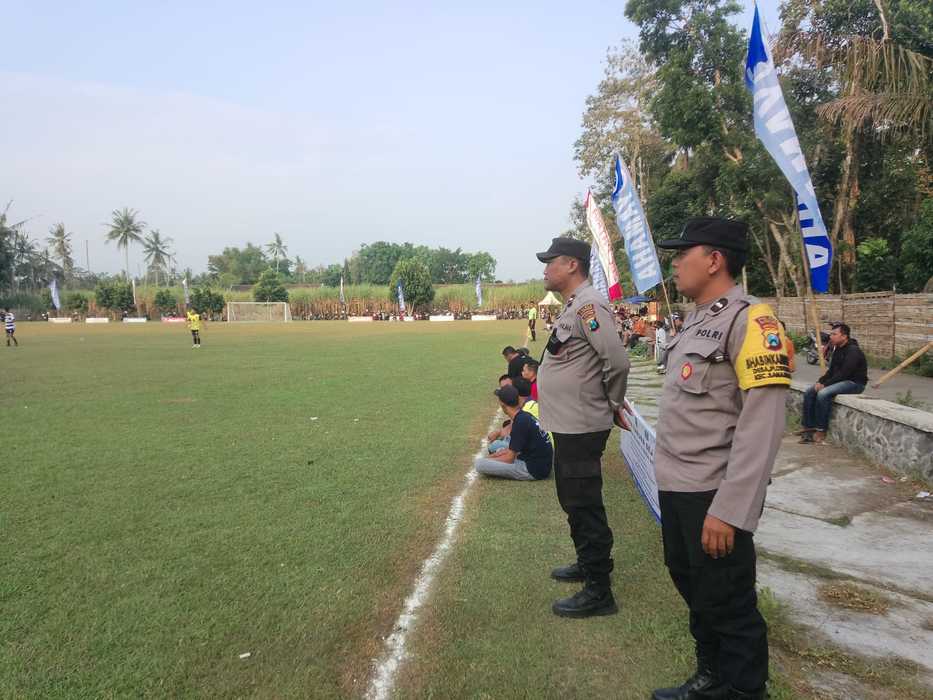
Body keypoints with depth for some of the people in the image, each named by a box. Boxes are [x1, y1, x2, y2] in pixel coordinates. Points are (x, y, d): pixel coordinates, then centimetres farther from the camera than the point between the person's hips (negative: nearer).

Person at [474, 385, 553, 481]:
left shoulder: (520, 422, -20)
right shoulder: (525, 416, 9)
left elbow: (509, 458, -15)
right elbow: (512, 449, 17)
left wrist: (487, 460, -1)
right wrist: (490, 457, 11)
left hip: (534, 470, -9)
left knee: (479, 463, -18)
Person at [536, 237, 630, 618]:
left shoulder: (589, 304, -18)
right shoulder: (572, 306, 14)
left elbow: (617, 361, -24)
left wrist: (613, 406, -10)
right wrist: (612, 405, 13)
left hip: (581, 427, -10)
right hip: (567, 425, 10)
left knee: (584, 506, -1)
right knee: (573, 501, 22)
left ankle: (598, 591, 11)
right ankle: (588, 564, 40)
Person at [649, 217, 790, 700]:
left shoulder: (750, 321, -15)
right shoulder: (695, 321, 11)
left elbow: (762, 427, -21)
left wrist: (728, 511, -23)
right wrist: (669, 479, 16)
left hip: (713, 496, -9)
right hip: (676, 488, 9)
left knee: (728, 604, 7)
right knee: (695, 592, 22)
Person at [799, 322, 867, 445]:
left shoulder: (853, 351, -17)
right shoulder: (837, 349, 13)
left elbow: (844, 374, -25)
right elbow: (831, 370, 15)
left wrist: (825, 384, -23)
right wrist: (820, 381, -2)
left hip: (854, 382, -10)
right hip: (839, 380, 10)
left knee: (823, 394, -31)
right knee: (809, 393, -4)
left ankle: (821, 431, -22)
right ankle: (808, 427, -5)